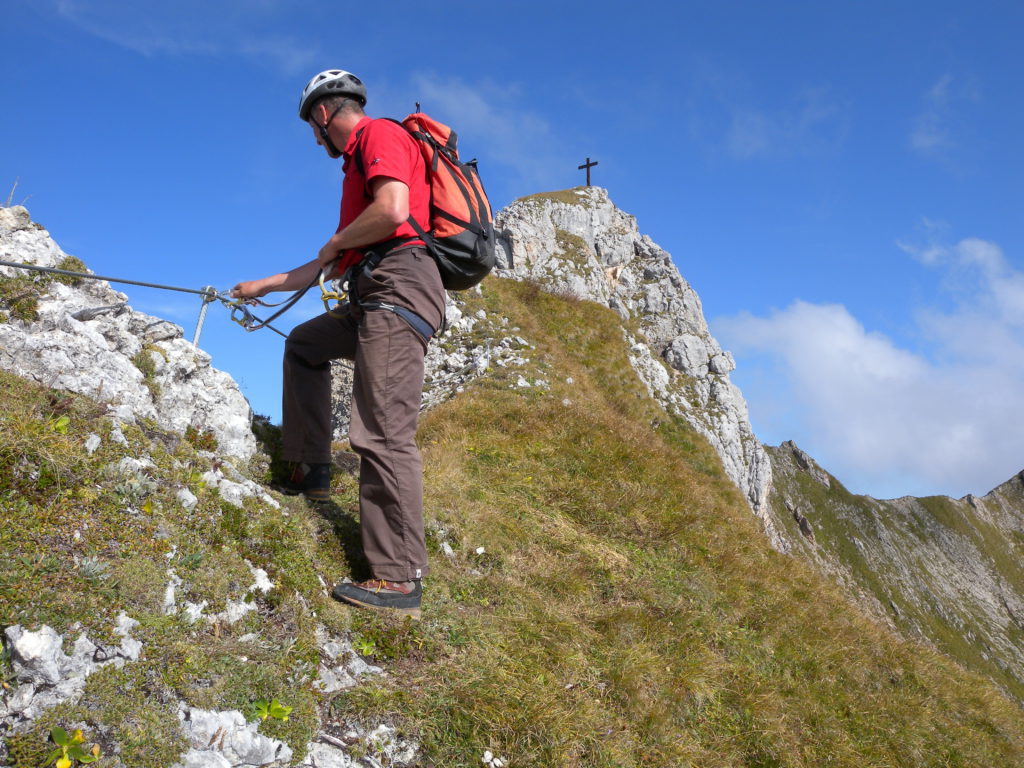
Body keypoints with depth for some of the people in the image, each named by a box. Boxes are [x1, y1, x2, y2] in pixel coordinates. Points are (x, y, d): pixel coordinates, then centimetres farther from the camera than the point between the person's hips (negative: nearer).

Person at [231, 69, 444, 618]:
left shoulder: (379, 134, 2)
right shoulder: (358, 164, 31)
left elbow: (393, 210, -20)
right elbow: (332, 267, 33)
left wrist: (334, 243, -1)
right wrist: (262, 287, 41)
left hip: (398, 288, -10)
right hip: (375, 302, 10)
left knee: (385, 434, -16)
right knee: (303, 344, 28)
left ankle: (399, 579, -14)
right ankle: (310, 469, 25)